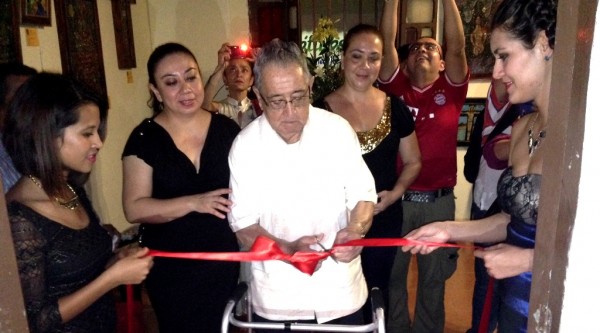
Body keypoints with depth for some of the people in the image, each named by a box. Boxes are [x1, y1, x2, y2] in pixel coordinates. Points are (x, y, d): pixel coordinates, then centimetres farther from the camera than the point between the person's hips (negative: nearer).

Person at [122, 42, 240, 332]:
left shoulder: (226, 129, -3)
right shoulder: (144, 138, -10)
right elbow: (134, 209, -15)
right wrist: (194, 203, -27)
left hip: (224, 261, 3)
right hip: (170, 267, -2)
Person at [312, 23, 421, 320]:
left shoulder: (395, 108, -1)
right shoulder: (321, 110, -8)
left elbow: (413, 161, 8)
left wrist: (395, 192, -8)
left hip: (384, 221, 2)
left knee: (376, 293, 20)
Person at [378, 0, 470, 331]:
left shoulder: (450, 90, 3)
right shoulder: (396, 88, 3)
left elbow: (457, 45, -8)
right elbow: (386, 42, -6)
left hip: (439, 200, 0)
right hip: (396, 198, 0)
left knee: (433, 276, 16)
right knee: (392, 272, 15)